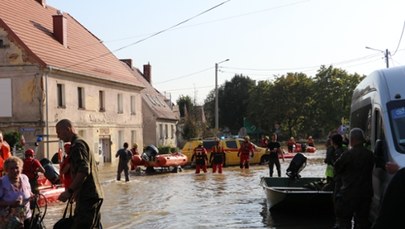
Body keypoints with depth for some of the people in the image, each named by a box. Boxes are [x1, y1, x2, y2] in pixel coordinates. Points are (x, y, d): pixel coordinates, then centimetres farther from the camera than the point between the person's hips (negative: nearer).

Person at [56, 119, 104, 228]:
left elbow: (83, 171, -23)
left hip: (87, 197, -10)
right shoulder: (81, 143, 20)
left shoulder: (77, 145, -12)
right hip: (94, 195, 10)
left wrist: (69, 191, -21)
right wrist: (76, 191, 26)